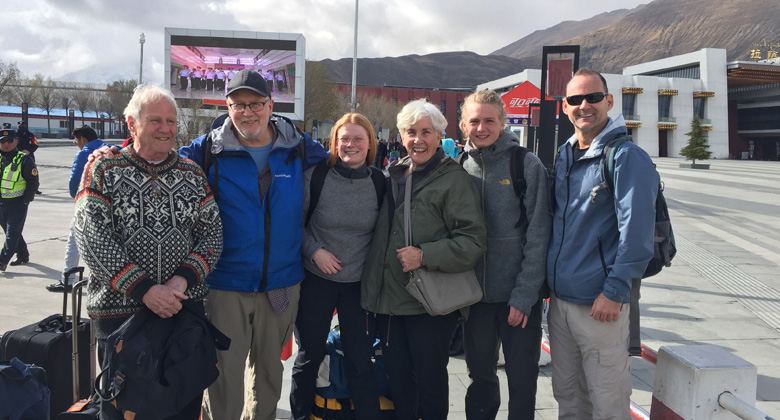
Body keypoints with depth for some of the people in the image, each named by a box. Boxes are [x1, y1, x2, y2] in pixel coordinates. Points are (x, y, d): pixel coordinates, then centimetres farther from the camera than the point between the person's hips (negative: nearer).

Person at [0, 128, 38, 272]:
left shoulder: (24, 160, -9)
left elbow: (33, 183, -9)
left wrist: (25, 201, -12)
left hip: (17, 204, -6)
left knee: (12, 234, -6)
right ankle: (23, 255, 30)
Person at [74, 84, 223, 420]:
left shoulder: (192, 174, 8)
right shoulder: (103, 171, -1)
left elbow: (212, 232, 2)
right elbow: (91, 238, -11)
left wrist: (182, 279, -14)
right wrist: (144, 289, -18)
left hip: (186, 309, 2)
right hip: (119, 310, -2)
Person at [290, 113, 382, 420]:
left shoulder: (380, 183, -2)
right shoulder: (316, 176, -8)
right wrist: (315, 250, -14)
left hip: (360, 282, 1)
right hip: (316, 279, 0)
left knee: (360, 362, 5)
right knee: (310, 355, 15)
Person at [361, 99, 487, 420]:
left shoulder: (454, 179, -8)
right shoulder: (394, 176, 12)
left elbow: (473, 239, -14)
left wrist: (425, 256, -24)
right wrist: (373, 289, 14)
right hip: (388, 298, 6)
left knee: (430, 380, 7)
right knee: (397, 381, 15)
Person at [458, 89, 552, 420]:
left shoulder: (527, 165, -7)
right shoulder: (461, 167, 4)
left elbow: (537, 236, -10)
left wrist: (524, 295, -14)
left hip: (519, 296, -3)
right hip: (475, 294, 3)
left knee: (522, 380, 9)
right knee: (480, 375, 16)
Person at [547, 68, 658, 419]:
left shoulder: (626, 157, -11)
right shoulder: (564, 156, 12)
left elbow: (637, 229, -16)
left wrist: (615, 291, -18)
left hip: (600, 305, -7)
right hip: (559, 299, 7)